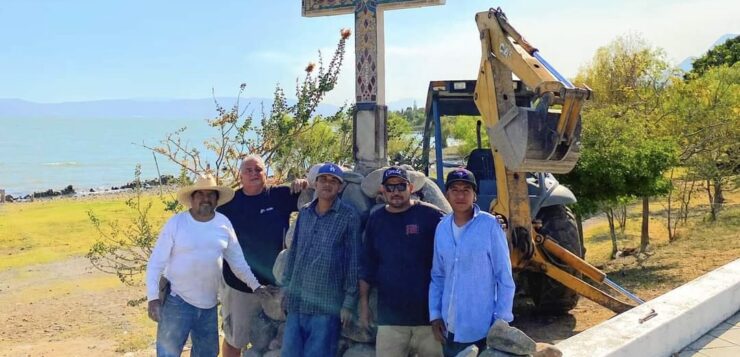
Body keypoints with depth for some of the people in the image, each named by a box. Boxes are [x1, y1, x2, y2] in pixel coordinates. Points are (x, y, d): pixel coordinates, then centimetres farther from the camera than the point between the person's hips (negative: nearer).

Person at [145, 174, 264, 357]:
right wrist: (153, 298, -14)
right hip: (177, 302, -4)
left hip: (209, 304, 4)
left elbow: (237, 260, 8)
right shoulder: (176, 223, -10)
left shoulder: (224, 223, 0)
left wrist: (256, 286, 1)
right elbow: (155, 263, -8)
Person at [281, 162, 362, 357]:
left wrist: (349, 302, -7)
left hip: (326, 304, -5)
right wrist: (286, 286, 14)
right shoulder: (304, 213, 9)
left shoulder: (349, 217, -5)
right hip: (296, 301, 5)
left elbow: (353, 262, -5)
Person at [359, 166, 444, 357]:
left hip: (429, 312, -2)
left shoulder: (431, 216, -4)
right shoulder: (375, 220, 7)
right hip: (390, 314, 3)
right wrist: (363, 303, 10)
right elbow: (367, 266, 11)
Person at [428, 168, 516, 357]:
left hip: (483, 330, -4)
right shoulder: (442, 228, 3)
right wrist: (435, 314, 4)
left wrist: (502, 321, -9)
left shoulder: (490, 225, -11)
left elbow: (505, 278, -8)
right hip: (450, 330, 5)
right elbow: (437, 276, 10)